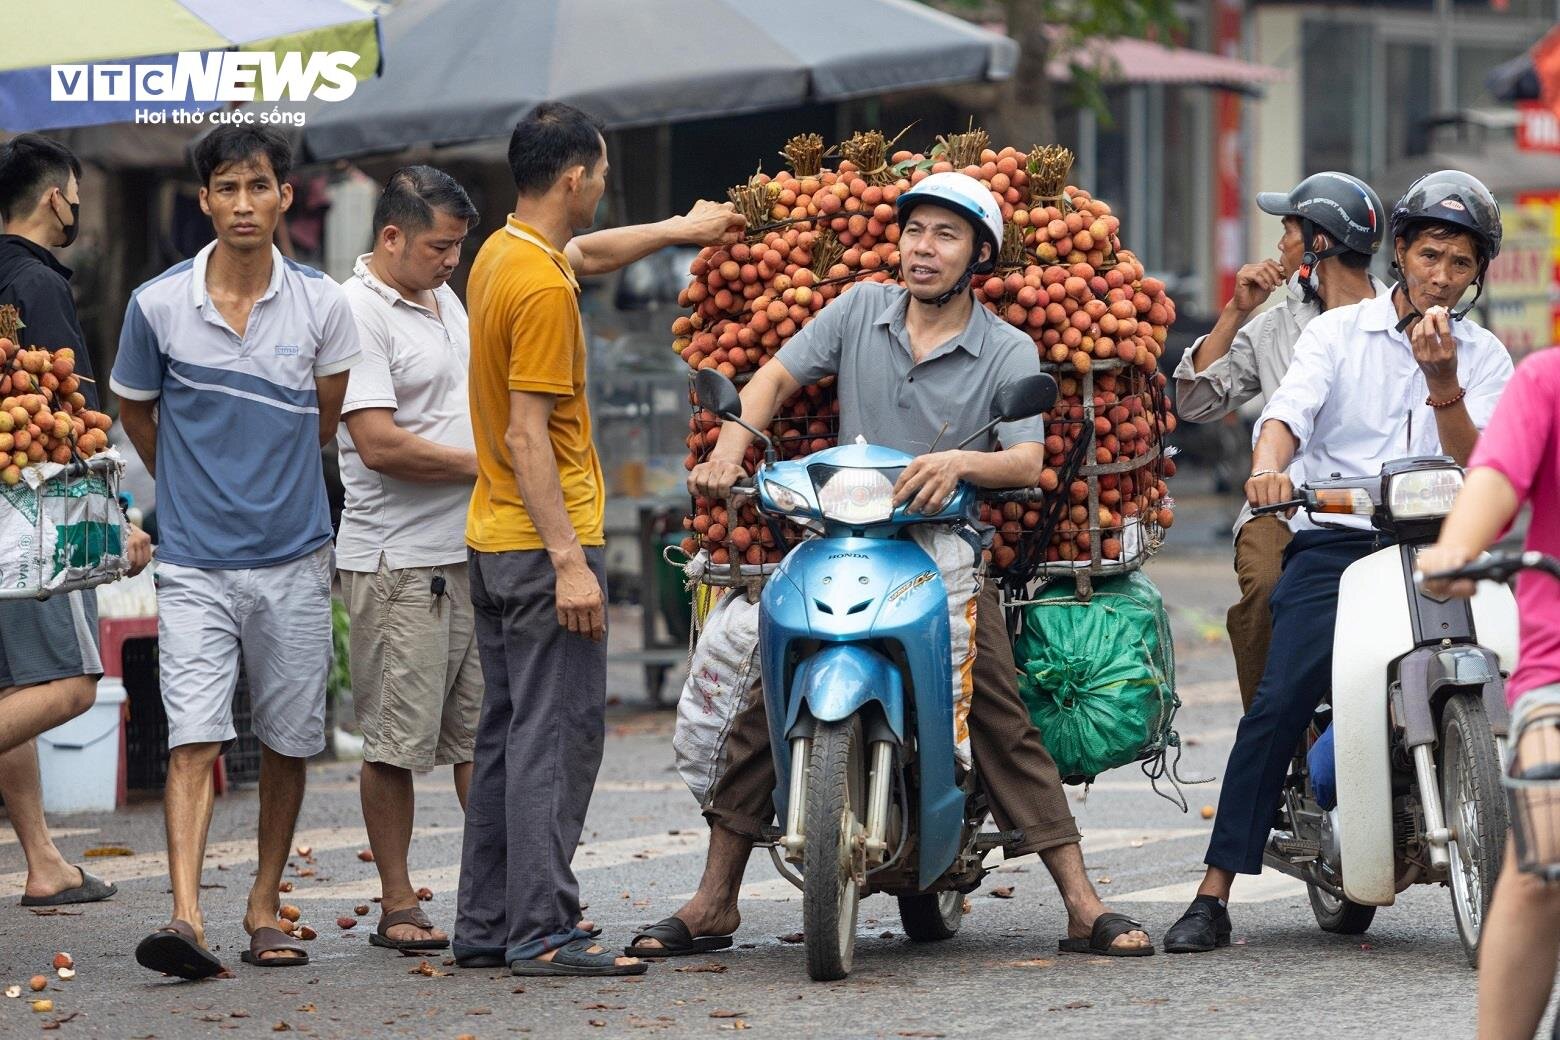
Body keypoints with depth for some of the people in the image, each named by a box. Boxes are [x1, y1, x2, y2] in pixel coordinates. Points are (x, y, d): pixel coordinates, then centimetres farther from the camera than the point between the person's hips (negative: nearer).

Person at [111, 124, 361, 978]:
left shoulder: (321, 305, -2)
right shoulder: (158, 305, -3)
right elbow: (135, 410, 14)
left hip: (294, 559, 2)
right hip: (195, 563, -2)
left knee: (287, 744, 8)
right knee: (193, 739, -13)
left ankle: (264, 909, 22)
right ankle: (186, 918, -21)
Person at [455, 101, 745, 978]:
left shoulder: (503, 253, 10)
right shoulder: (541, 289, -18)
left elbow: (586, 254, 34)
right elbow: (527, 437, -22)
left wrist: (682, 231, 44)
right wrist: (569, 561, -24)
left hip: (497, 542, 10)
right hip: (545, 544, -10)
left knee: (509, 736, 13)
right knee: (558, 737, -8)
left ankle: (488, 924, 16)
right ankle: (543, 931, -10)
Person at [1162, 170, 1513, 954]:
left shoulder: (1486, 359, 15)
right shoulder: (1337, 332, 12)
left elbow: (1473, 468, 1)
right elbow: (1288, 412, -6)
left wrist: (1443, 380, -15)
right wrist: (1268, 468, -29)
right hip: (1333, 541, -2)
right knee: (1281, 699, -20)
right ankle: (1213, 897, -20)